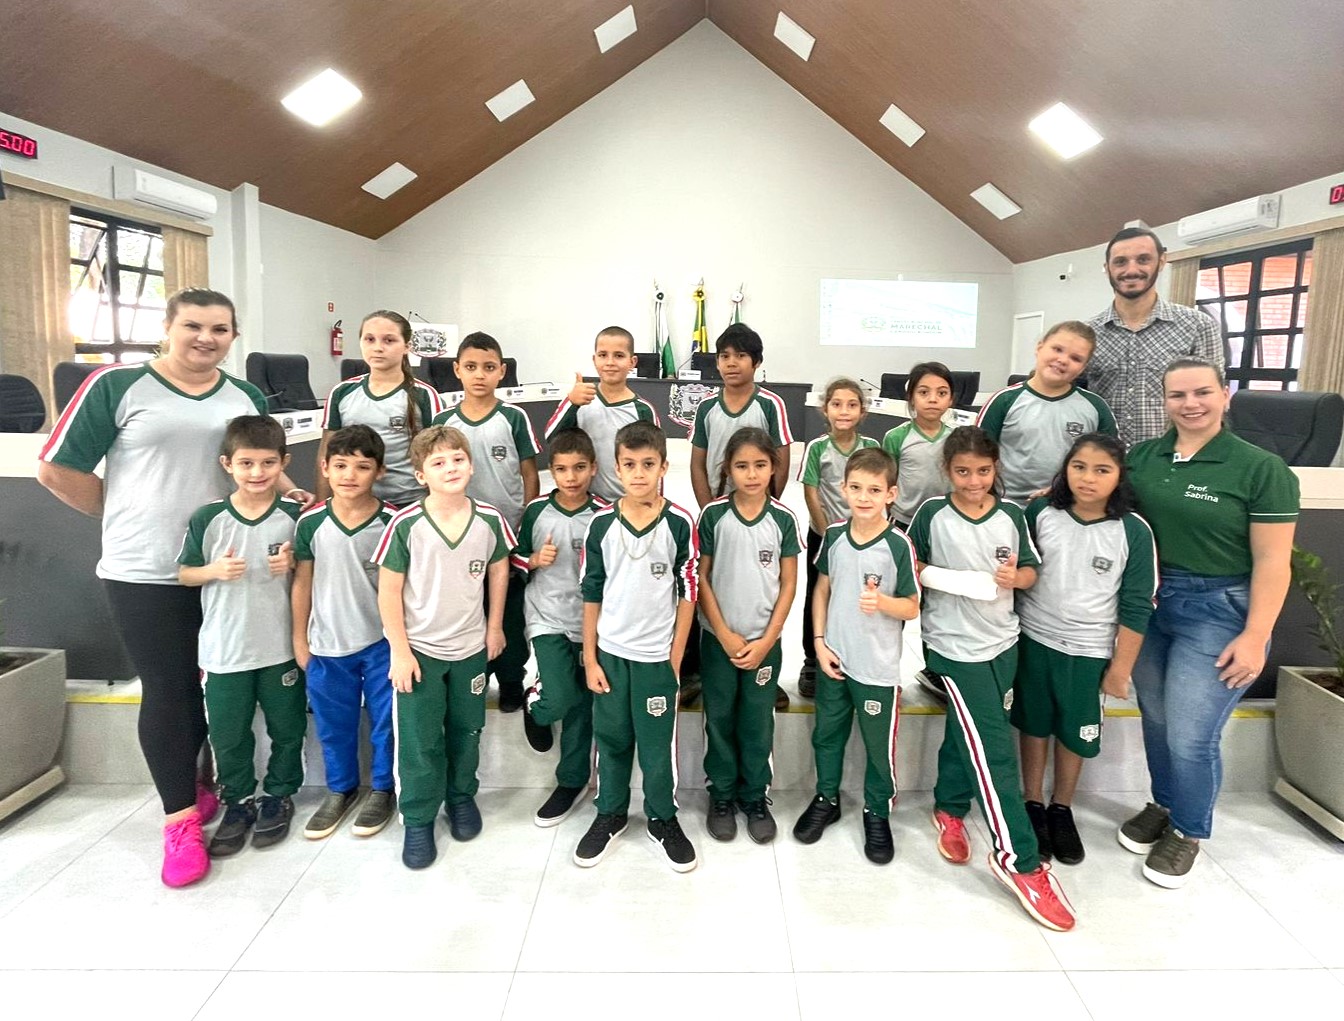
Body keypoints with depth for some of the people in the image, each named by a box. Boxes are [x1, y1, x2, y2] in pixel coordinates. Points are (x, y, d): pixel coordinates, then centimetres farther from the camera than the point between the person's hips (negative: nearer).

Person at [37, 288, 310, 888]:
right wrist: (129, 518, 0)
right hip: (144, 572, -4)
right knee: (166, 689, 2)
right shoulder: (115, 386, -4)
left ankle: (201, 781, 35)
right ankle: (181, 818, 14)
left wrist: (290, 494, 2)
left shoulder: (247, 398, 9)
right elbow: (57, 470, -2)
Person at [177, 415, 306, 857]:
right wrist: (215, 570, -16)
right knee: (228, 735, 12)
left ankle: (279, 795, 33)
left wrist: (293, 564, -16)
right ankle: (238, 802, 31)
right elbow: (184, 573, 4)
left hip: (282, 646, 0)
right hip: (223, 649, 0)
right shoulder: (207, 519, -6)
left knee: (286, 728, 13)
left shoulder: (295, 516, -5)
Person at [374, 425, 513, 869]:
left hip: (471, 648, 3)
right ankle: (418, 821, 24)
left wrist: (495, 627, 7)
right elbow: (388, 590, -11)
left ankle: (462, 798, 41)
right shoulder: (405, 525, -17)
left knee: (466, 732, 18)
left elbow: (499, 570, 6)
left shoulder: (490, 520, -10)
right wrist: (399, 651, -12)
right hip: (418, 650, -2)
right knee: (420, 743, 5)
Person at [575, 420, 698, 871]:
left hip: (658, 655, -2)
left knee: (658, 744, 10)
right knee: (611, 739, 15)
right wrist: (589, 658, 0)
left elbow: (687, 594, -4)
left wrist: (675, 660, -5)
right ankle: (610, 814, 35)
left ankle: (663, 819, 31)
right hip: (610, 652, 2)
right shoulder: (601, 524, -4)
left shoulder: (680, 524, -8)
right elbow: (591, 595, 1)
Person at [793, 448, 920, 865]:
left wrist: (882, 602, -30)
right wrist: (820, 641, 0)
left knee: (879, 744, 12)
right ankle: (826, 799, 42)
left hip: (878, 666, -3)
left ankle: (877, 814, 34)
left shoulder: (898, 544, -15)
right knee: (827, 733, 19)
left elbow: (912, 608, -10)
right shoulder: (834, 534, -4)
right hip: (834, 658, 4)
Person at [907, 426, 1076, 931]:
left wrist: (1015, 576, -14)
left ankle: (949, 808, 41)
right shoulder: (931, 514, -8)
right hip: (954, 644, -4)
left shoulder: (1012, 515, 0)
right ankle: (1019, 861, 4)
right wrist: (936, 577, -17)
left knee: (968, 734, 18)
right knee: (994, 748, -5)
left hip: (1003, 640, 4)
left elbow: (1031, 571, 7)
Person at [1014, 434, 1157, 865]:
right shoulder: (1040, 513, -8)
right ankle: (1033, 804, 31)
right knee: (1034, 724, 14)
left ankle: (1061, 809, 34)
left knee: (1075, 731, 13)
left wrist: (1121, 667, -5)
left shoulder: (1134, 532, -12)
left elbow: (1136, 607, -7)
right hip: (1034, 640, 1)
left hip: (1088, 651, -1)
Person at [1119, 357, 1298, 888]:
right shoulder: (1142, 457, 2)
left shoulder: (1261, 469, -9)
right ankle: (1163, 806, 38)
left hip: (1217, 612, -4)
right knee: (1155, 720, 15)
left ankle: (1188, 831, 23)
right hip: (1146, 603, 4)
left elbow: (1272, 560, -11)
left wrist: (1255, 636, -14)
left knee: (1191, 734, -1)